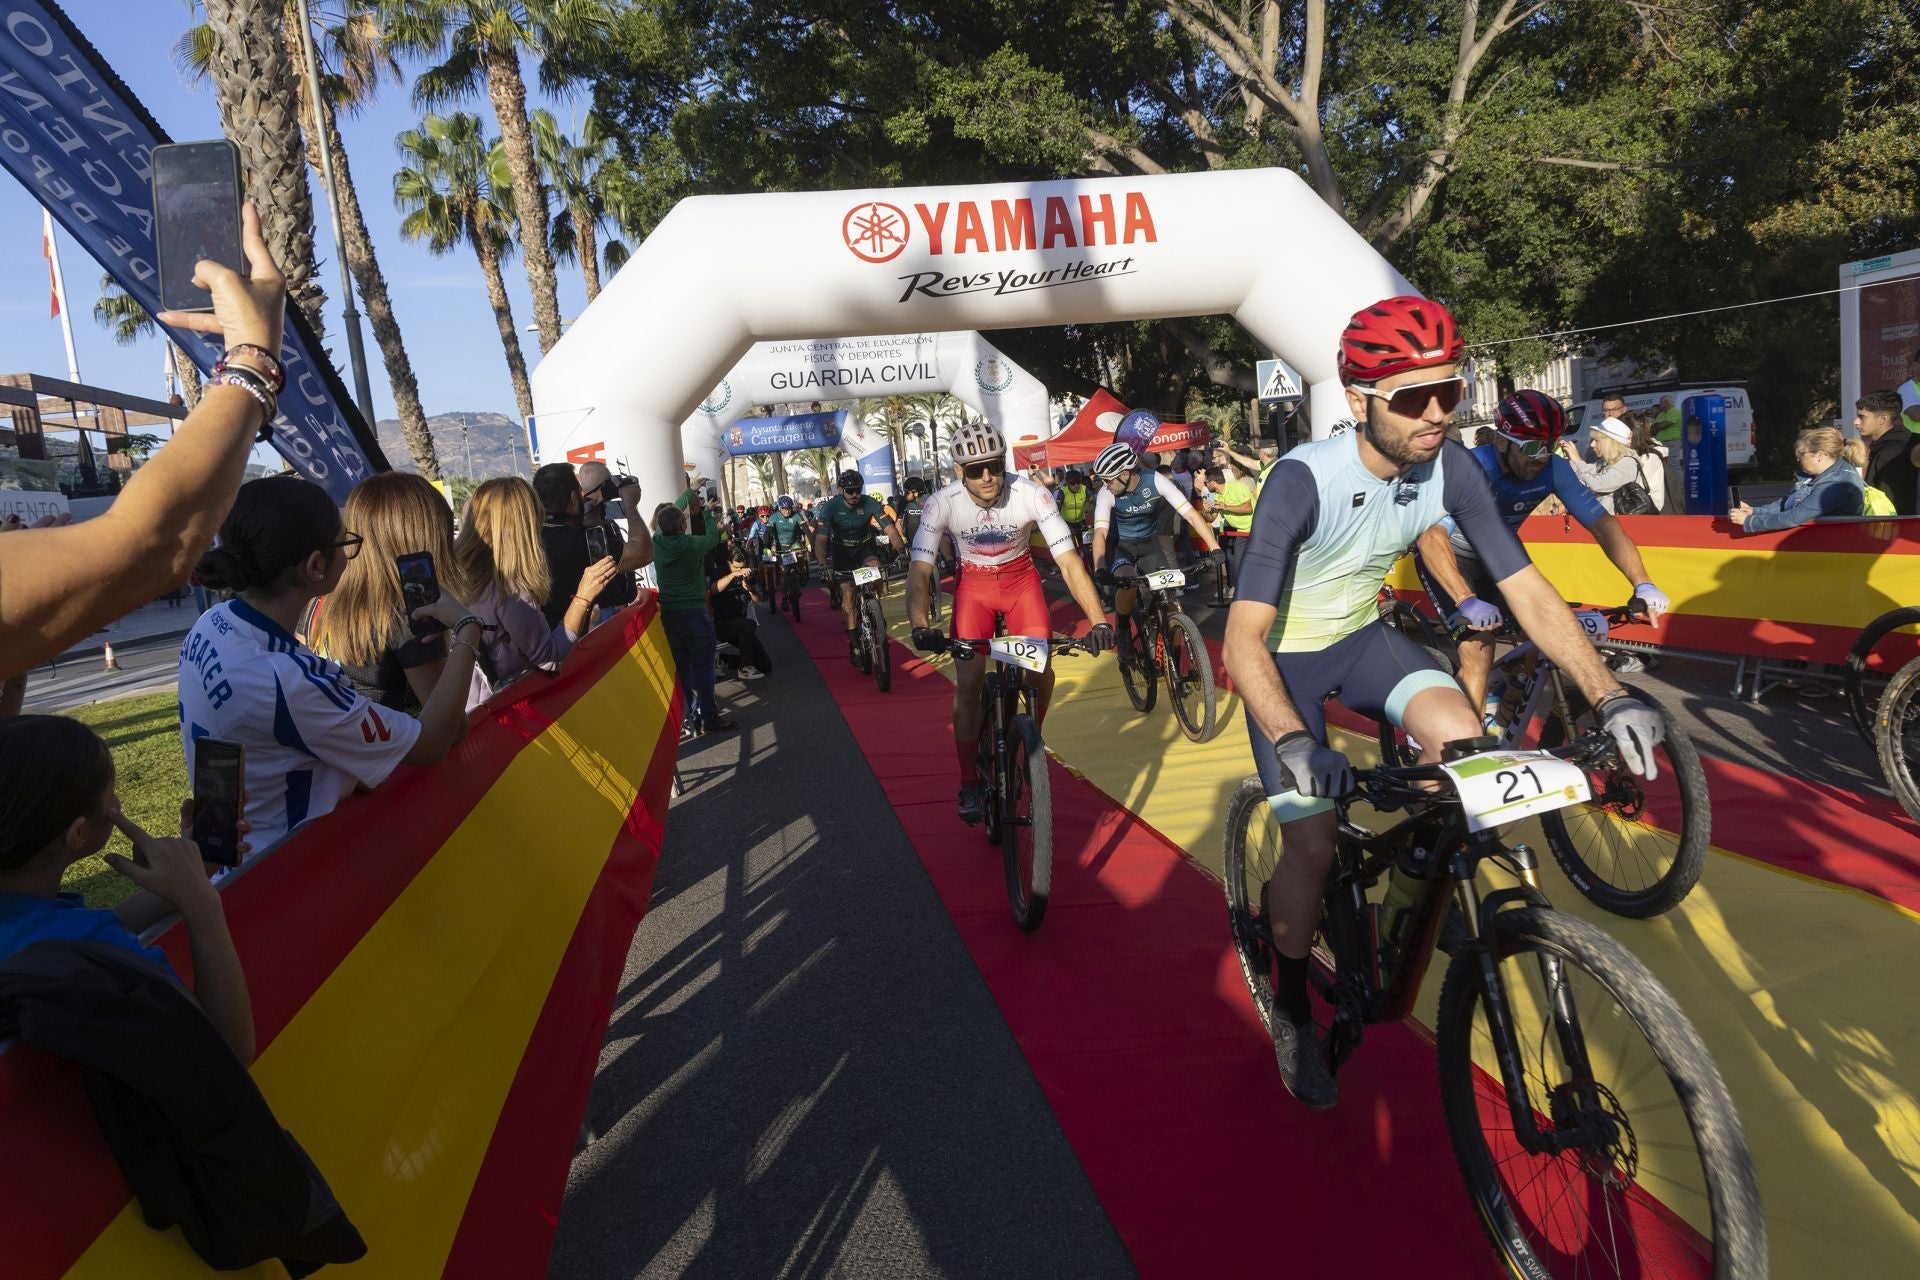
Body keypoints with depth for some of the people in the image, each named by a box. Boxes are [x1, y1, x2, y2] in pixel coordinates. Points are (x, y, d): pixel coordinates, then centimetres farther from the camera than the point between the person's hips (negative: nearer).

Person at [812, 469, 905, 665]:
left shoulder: (869, 503, -22)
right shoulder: (831, 507, -24)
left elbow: (889, 528, -28)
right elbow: (821, 539, -28)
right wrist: (823, 566, -43)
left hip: (865, 545, 1)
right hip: (842, 549, -1)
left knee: (875, 569, -31)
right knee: (848, 593, -10)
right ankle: (854, 644, -3)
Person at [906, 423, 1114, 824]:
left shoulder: (1032, 495, -27)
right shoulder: (942, 504, -25)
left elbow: (1069, 562, -27)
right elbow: (919, 570, -28)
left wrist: (1099, 621, -37)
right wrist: (920, 627, -46)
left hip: (1021, 578, 0)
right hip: (973, 583, 0)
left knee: (1041, 670, -16)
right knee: (968, 681, -12)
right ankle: (970, 783, 3)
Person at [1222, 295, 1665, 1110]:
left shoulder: (1451, 468, -16)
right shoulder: (1305, 480, -31)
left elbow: (1527, 590, -13)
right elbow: (1243, 637, -36)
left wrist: (1610, 696, -25)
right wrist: (1293, 743, -51)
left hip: (1361, 636, 4)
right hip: (1286, 655, -4)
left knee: (1462, 740, -24)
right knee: (1312, 846, -9)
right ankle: (1291, 1010, 18)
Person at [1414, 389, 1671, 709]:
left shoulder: (1554, 469, -18)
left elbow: (1603, 524, -16)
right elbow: (1431, 538, -46)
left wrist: (1643, 584, -29)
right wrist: (1467, 602, -59)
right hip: (1446, 554, -6)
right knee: (1479, 646, -22)